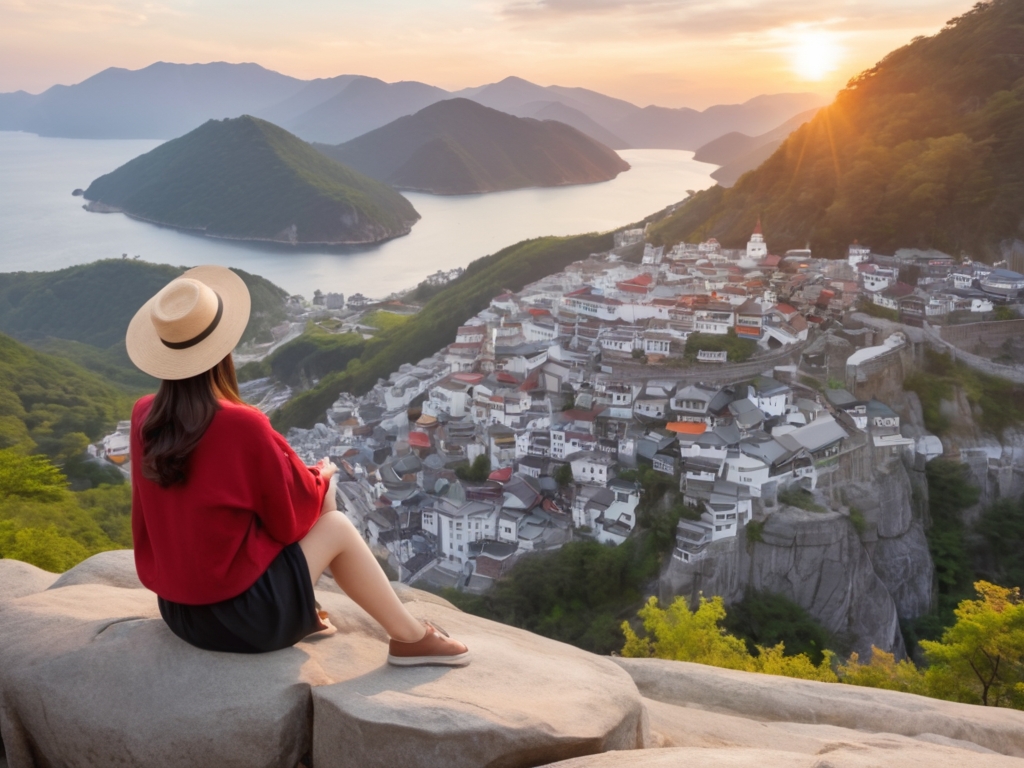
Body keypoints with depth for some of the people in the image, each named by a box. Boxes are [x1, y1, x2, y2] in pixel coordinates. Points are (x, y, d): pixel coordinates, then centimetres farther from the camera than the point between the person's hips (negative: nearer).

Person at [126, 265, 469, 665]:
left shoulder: (143, 417, -5)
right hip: (242, 616, -7)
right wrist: (320, 478, 12)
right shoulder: (243, 426, -23)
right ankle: (412, 638, 19)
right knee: (336, 527, 9)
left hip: (177, 610, 7)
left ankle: (303, 614, 29)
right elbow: (292, 515, -10)